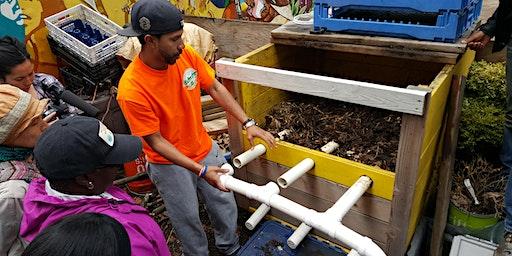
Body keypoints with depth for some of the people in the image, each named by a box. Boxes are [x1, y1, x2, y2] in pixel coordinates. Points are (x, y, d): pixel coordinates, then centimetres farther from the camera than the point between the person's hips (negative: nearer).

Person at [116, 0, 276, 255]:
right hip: (169, 163, -4)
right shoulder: (132, 91, -30)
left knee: (225, 204, 18)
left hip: (205, 149, 5)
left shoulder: (186, 54, -16)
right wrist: (200, 171, -25)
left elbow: (215, 88, -4)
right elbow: (156, 141, -21)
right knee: (188, 219, 15)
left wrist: (247, 123, -11)